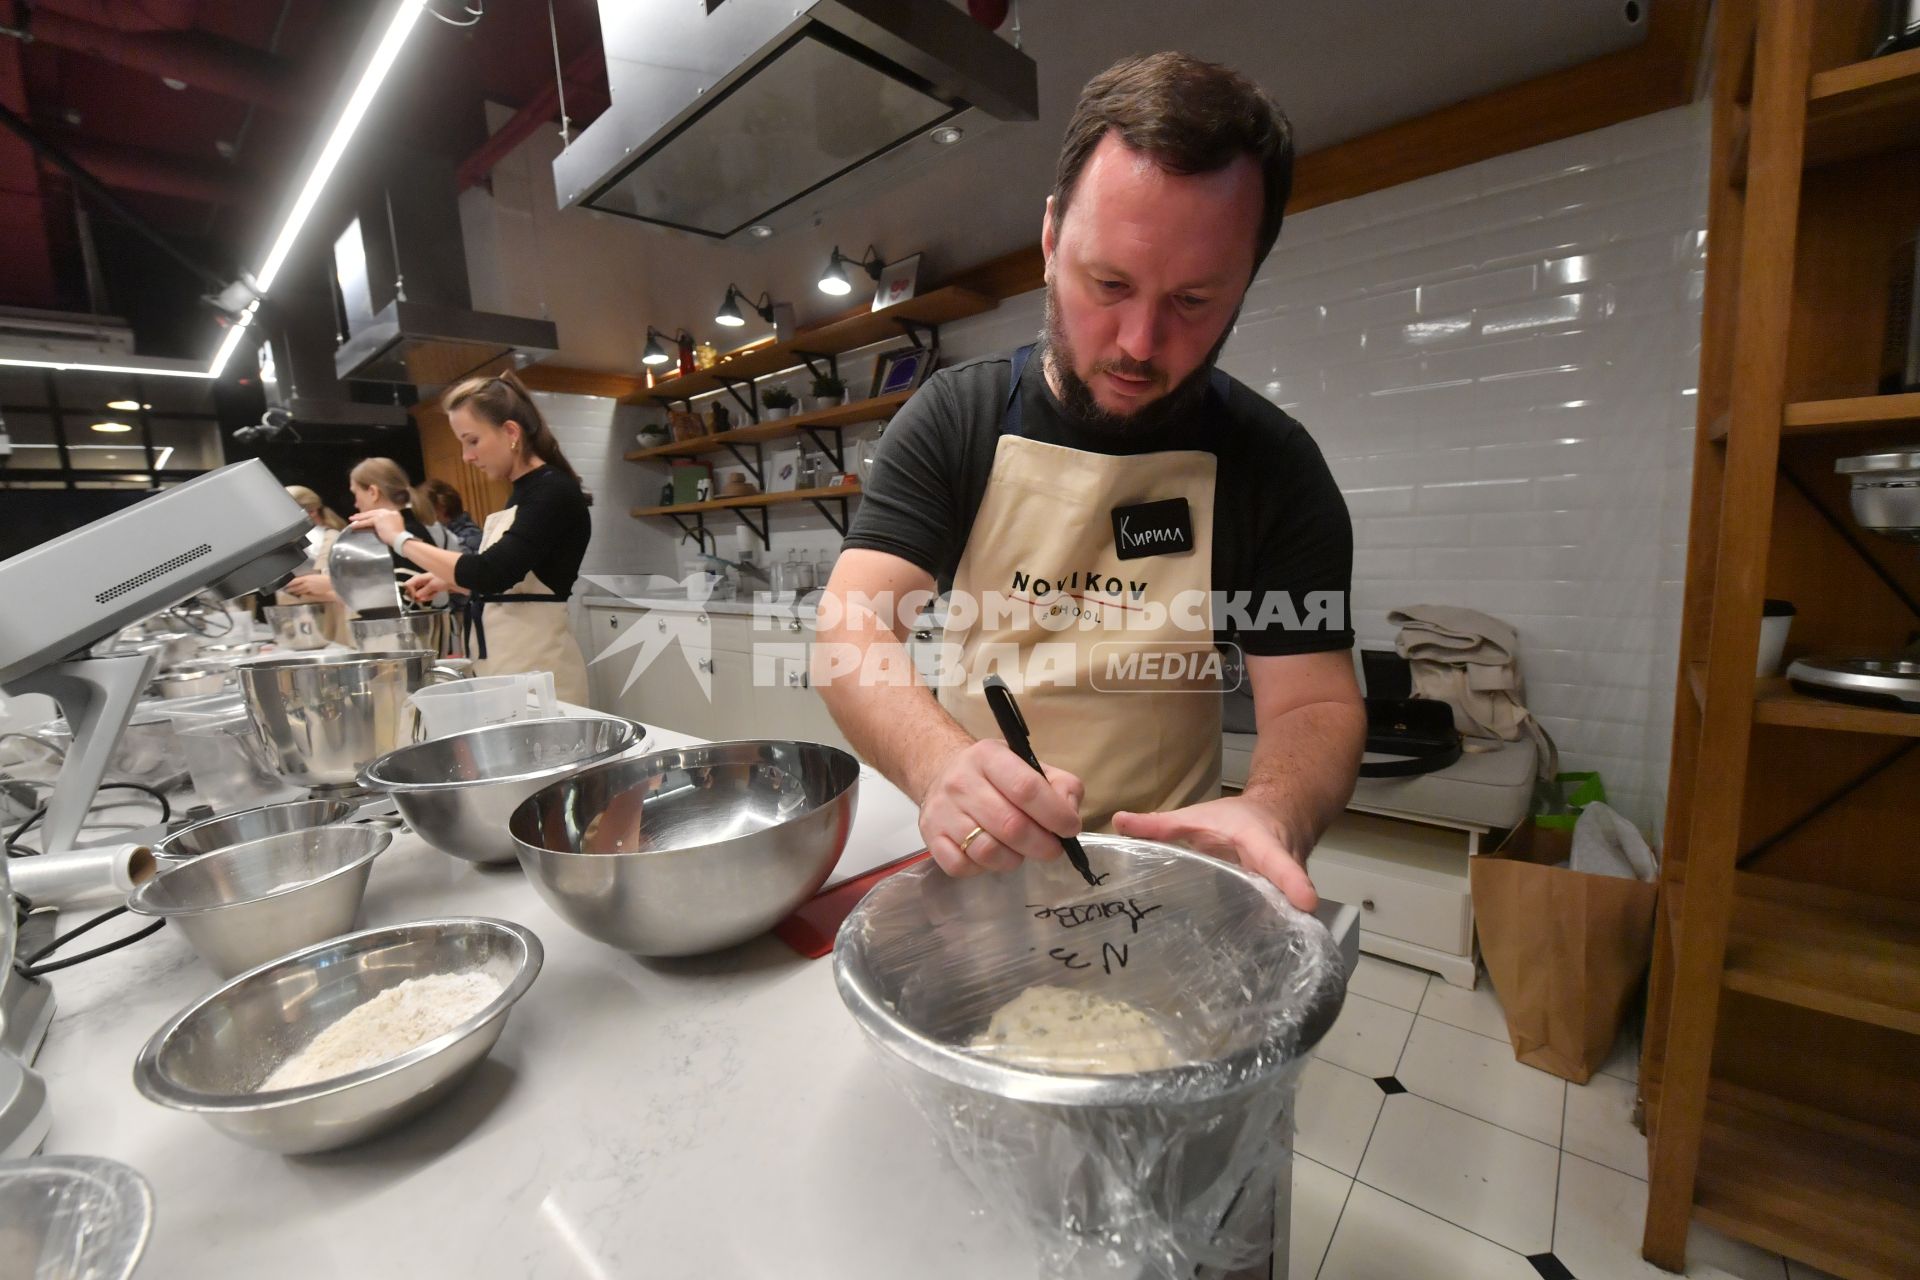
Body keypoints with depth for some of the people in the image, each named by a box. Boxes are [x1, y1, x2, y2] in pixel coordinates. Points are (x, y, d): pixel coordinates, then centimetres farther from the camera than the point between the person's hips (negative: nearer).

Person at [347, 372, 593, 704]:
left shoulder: (554, 491, -14)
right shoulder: (524, 492, 14)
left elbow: (491, 573, -23)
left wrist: (403, 539, -11)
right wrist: (448, 581, 10)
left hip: (536, 665, -8)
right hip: (506, 662, 8)